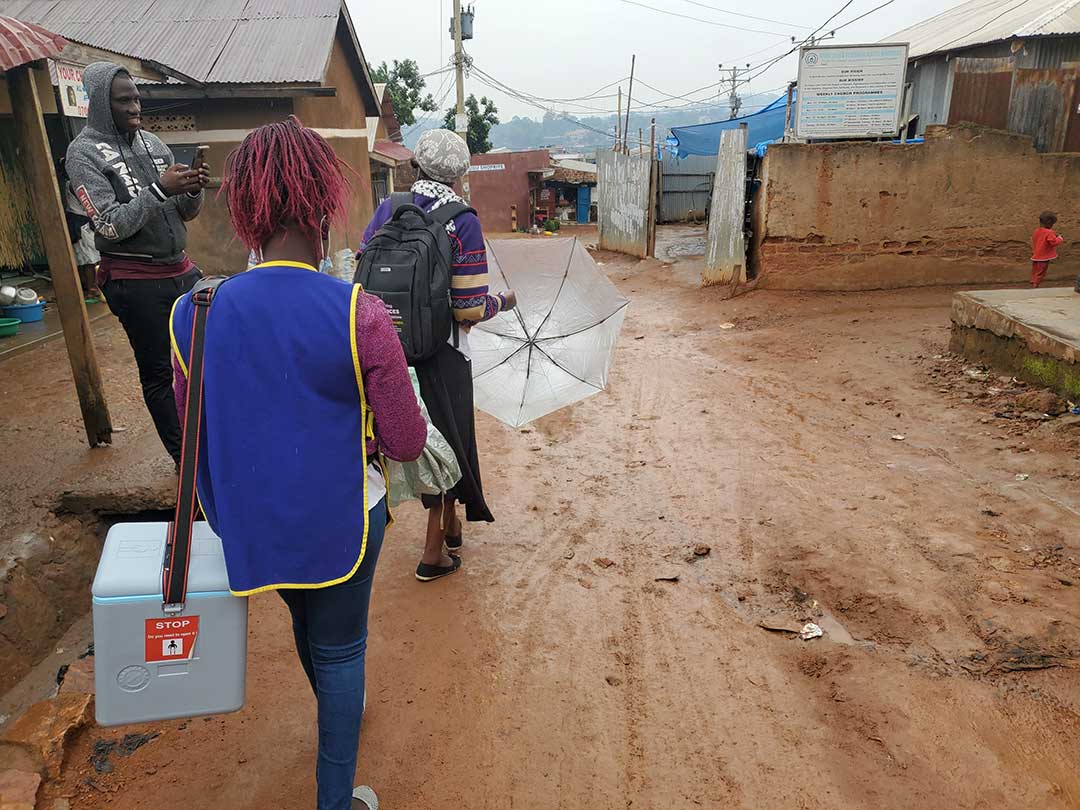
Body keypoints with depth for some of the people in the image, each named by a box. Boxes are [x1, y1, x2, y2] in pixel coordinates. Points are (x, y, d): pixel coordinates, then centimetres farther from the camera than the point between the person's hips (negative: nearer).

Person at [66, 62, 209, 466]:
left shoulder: (152, 142, 9)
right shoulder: (84, 153, -6)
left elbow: (186, 213, 11)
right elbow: (111, 225, -15)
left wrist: (193, 190, -11)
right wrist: (159, 189, -22)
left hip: (181, 270, 5)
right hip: (134, 281, -5)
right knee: (159, 372, 4)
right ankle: (185, 457, 17)